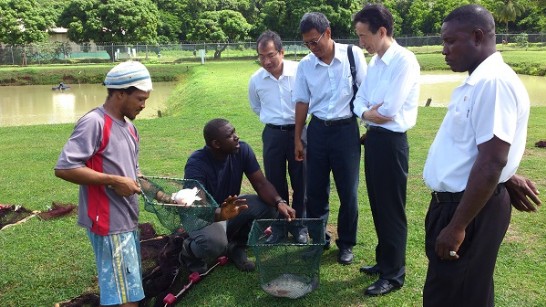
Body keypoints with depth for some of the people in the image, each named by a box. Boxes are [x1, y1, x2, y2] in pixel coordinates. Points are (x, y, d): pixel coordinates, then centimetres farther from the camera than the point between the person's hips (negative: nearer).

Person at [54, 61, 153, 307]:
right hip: (109, 224, -9)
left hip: (128, 221, 9)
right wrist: (114, 181, -21)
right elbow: (64, 168, -22)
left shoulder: (129, 127, 11)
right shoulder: (94, 123, -16)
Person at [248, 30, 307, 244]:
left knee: (300, 182, 8)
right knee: (274, 182, 10)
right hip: (273, 134, 2)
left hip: (298, 132, -2)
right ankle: (278, 226, 25)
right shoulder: (256, 80, -3)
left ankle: (299, 226, 25)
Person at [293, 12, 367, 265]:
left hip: (346, 129, -3)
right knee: (315, 190, 10)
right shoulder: (305, 65, 0)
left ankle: (346, 244, 24)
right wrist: (297, 138, 8)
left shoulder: (353, 55, -8)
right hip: (317, 130, 3)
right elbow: (302, 102, 7)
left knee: (348, 191, 6)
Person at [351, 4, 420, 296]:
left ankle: (394, 275, 17)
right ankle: (383, 260, 35)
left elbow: (389, 110, -23)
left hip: (391, 141, -9)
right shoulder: (374, 61, 11)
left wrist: (371, 111, -3)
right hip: (373, 137, 9)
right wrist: (368, 112, -10)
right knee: (377, 205, 18)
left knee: (391, 209, 2)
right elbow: (359, 100, 11)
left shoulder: (404, 60, -17)